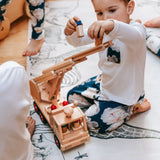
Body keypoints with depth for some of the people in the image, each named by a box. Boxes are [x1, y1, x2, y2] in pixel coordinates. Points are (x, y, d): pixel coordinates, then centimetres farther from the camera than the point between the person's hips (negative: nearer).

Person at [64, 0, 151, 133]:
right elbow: (78, 41, -7)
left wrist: (111, 25, -75)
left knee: (93, 123, -12)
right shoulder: (101, 29, -8)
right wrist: (70, 32, -32)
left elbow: (134, 37, -55)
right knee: (72, 97, 18)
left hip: (126, 94, -8)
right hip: (104, 82, 8)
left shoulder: (136, 29, -30)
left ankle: (132, 107, 6)